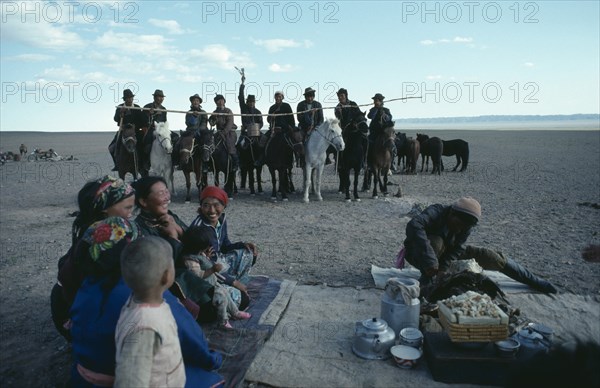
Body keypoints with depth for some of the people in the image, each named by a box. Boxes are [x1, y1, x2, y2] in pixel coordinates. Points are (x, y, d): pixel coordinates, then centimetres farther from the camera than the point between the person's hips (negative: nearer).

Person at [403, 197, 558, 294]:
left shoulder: (466, 227, -15)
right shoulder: (437, 212, -33)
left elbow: (456, 251, -20)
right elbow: (413, 226, -51)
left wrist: (441, 269, -37)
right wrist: (430, 262, -54)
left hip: (446, 251, 5)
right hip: (418, 252, -5)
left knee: (488, 256, -5)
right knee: (436, 242, -40)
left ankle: (535, 282, 11)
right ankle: (426, 282, -26)